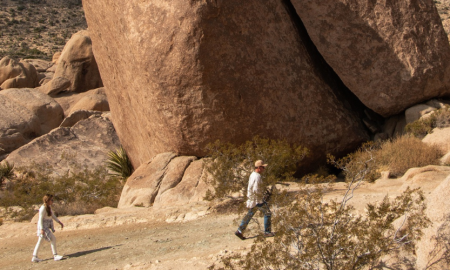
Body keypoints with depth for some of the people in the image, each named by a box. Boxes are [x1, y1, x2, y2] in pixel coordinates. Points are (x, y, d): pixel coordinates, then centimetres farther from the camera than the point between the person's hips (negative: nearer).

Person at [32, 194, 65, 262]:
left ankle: (34, 257, 21)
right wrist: (42, 229, -24)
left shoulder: (49, 207, 8)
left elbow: (53, 216, 18)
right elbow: (40, 219, -20)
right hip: (43, 226, -10)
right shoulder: (43, 208, -19)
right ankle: (55, 255, -4)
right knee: (53, 239, -11)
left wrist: (59, 222, 16)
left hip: (47, 226, 10)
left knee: (40, 241, 14)